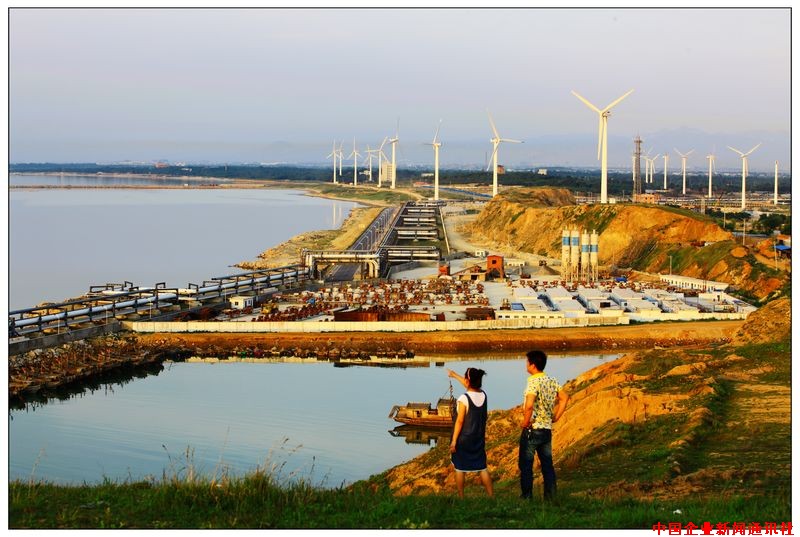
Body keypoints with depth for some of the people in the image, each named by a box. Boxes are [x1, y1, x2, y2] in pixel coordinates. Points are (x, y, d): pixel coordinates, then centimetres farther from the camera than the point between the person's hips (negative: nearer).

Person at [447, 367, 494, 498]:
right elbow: (470, 385, 18)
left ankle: (461, 497, 13)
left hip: (463, 439, -5)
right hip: (479, 439, 5)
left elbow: (459, 421, -17)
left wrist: (454, 441, -10)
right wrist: (455, 375, 30)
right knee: (482, 468, 12)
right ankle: (491, 496, 12)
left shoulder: (464, 399, -19)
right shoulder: (483, 395, -2)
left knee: (460, 468, 8)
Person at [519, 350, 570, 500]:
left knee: (525, 465, 4)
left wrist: (525, 422, -16)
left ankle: (527, 497, 6)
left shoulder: (533, 382, -18)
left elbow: (529, 405, -30)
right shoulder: (552, 381, 5)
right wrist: (555, 417, 11)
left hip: (532, 430, -7)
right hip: (547, 429, 7)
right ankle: (551, 496, 12)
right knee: (547, 464, 11)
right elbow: (564, 398, 9)